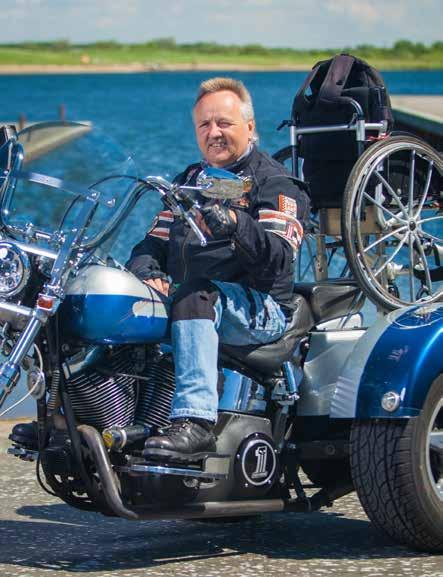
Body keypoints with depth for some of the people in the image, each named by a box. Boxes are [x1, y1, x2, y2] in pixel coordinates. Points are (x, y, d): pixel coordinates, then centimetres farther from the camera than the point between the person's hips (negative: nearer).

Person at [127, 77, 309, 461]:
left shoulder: (273, 182, 2)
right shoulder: (188, 180, 25)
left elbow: (279, 258, -14)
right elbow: (155, 241, 19)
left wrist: (236, 224, -33)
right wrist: (147, 272, -5)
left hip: (258, 310, -7)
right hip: (180, 298, 7)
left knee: (196, 296, -38)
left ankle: (195, 422, -50)